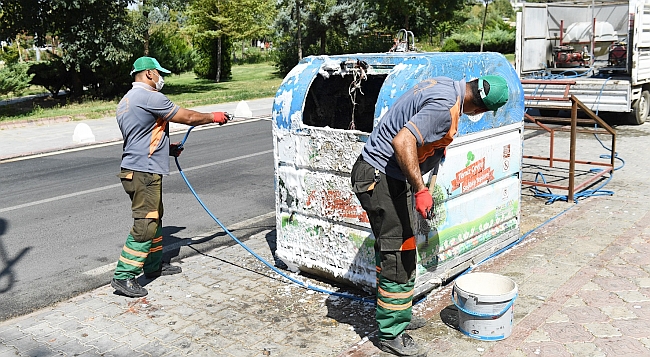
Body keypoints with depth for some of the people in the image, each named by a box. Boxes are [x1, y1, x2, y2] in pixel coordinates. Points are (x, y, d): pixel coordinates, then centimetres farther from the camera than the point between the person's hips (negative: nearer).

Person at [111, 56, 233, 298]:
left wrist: (168, 148, 21)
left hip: (134, 170, 11)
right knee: (145, 225, -8)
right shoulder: (150, 97, -13)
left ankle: (154, 265, 32)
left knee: (154, 219, 20)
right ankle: (123, 276, -6)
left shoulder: (126, 101, 18)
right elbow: (187, 117, -7)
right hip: (144, 172, -11)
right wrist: (213, 117, 7)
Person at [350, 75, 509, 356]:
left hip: (383, 174, 10)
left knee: (396, 250, 19)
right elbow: (402, 142, -33)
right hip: (380, 180, -10)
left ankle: (397, 314, 34)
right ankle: (391, 334, 10)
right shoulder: (445, 107, -24)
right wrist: (420, 190, -29)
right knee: (397, 257, -3)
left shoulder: (444, 84, 7)